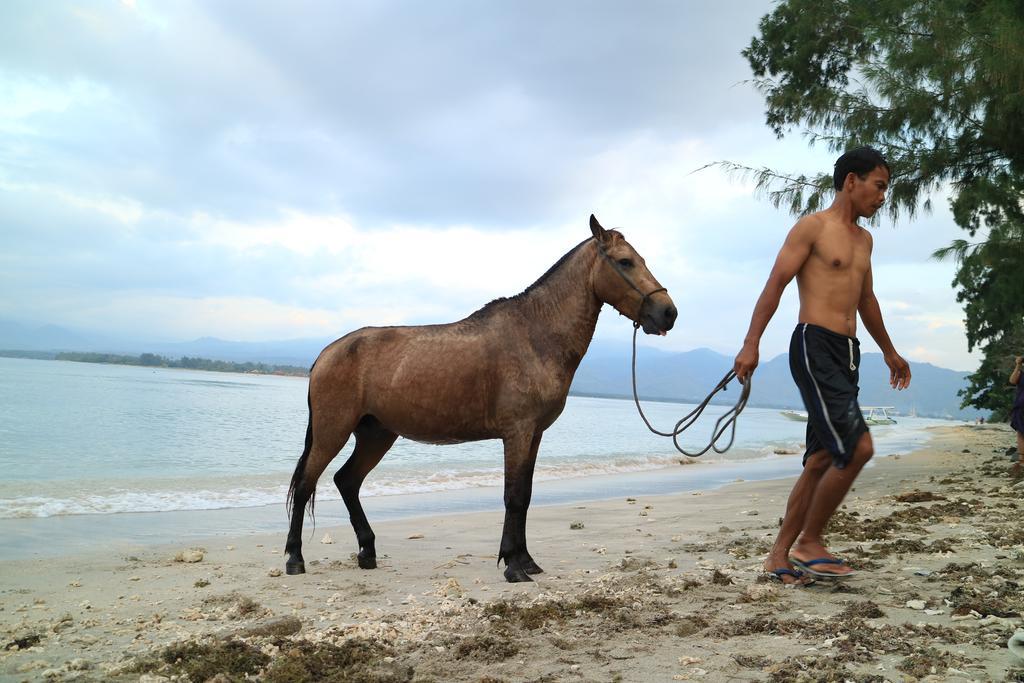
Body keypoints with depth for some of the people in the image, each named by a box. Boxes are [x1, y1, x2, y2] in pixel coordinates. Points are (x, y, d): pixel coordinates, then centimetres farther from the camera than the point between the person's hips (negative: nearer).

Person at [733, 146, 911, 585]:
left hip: (847, 353, 9)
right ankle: (808, 542, -3)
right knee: (857, 447, -17)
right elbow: (775, 285, -9)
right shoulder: (813, 227, -2)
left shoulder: (863, 239, 23)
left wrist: (888, 351, 39)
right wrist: (751, 344, -18)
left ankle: (780, 555, 11)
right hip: (815, 347, -9)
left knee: (821, 459, 5)